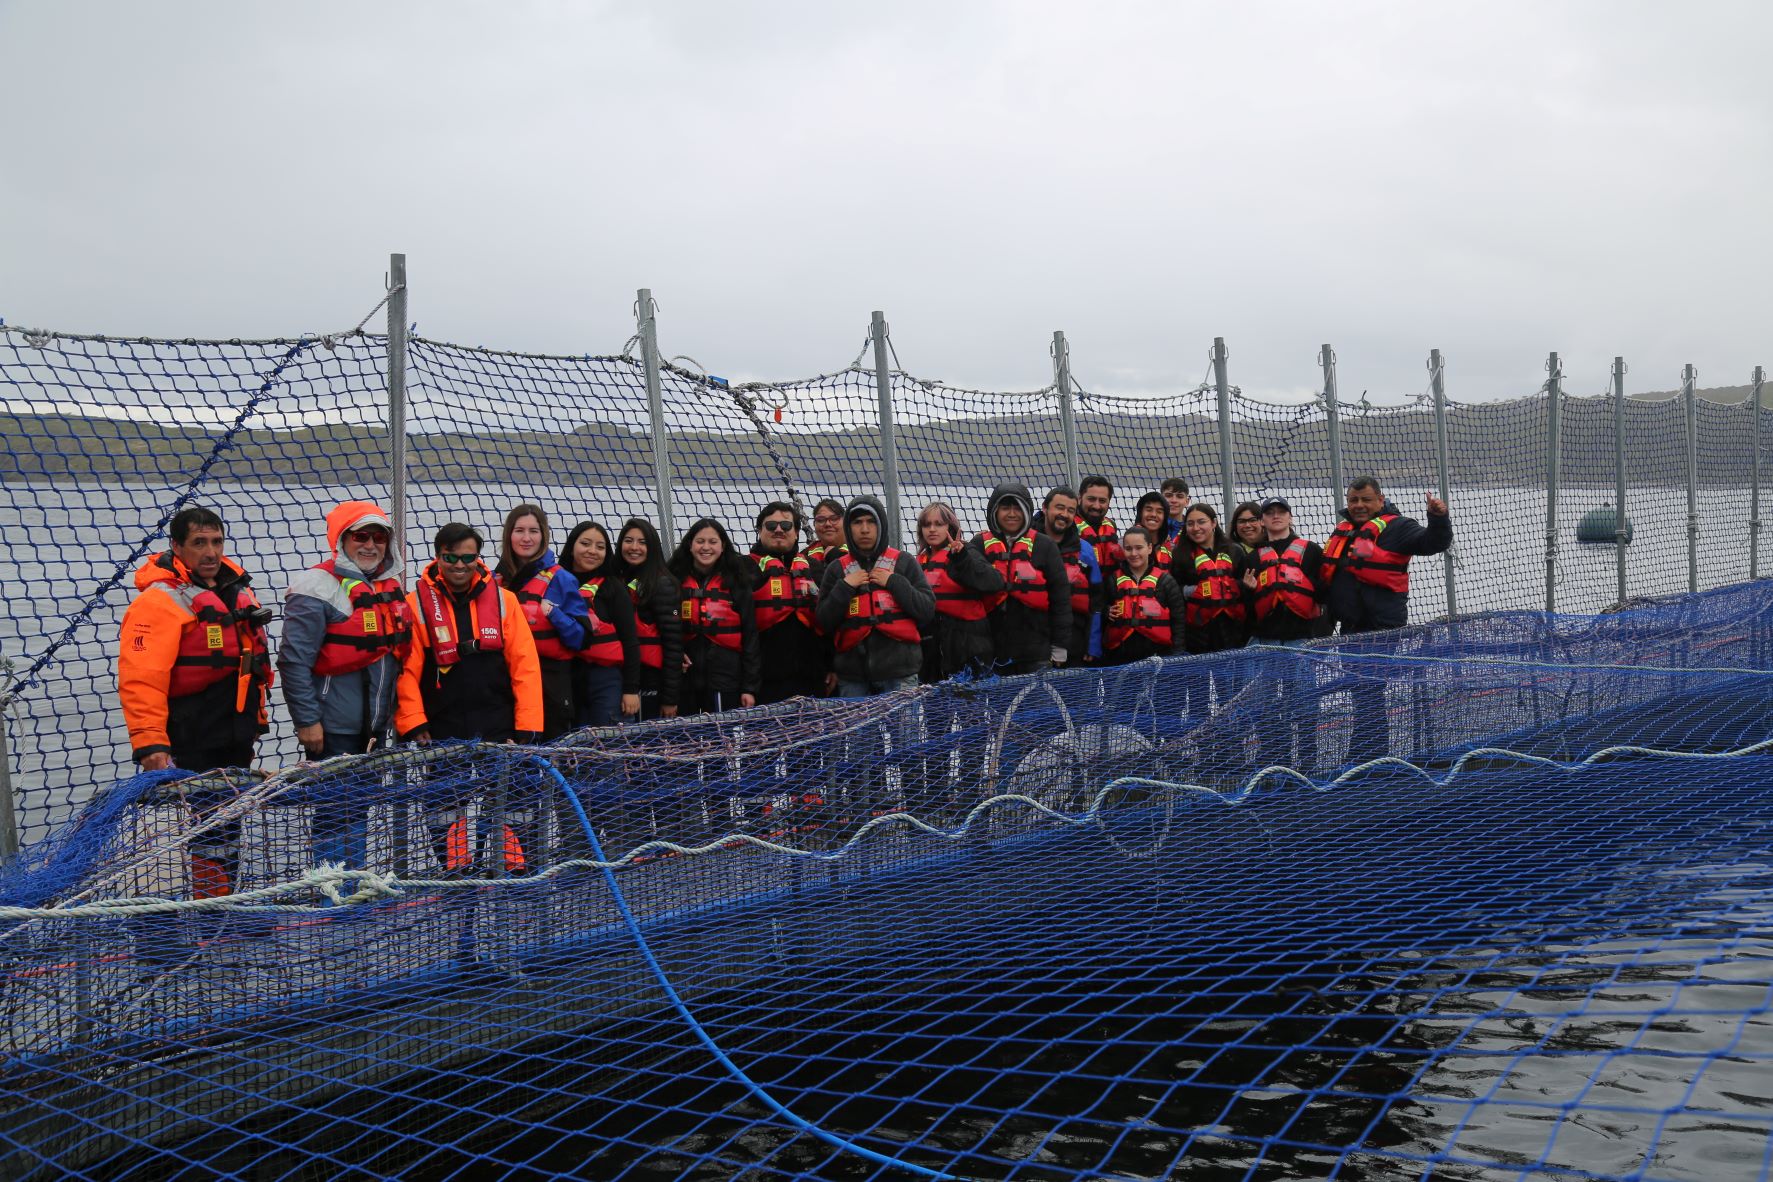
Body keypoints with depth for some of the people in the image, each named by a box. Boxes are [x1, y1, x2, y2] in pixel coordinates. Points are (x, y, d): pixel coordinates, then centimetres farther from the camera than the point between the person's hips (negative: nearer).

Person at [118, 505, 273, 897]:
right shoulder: (160, 600, -13)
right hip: (195, 743, -8)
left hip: (237, 739, 8)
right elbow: (141, 679, -21)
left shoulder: (238, 589, 13)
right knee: (213, 830, -6)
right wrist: (149, 744, -27)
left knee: (228, 826, 16)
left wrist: (256, 717, 23)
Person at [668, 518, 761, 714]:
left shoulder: (736, 582, 4)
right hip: (684, 678, 1)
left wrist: (750, 687, -4)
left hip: (726, 678, -1)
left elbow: (750, 636, 2)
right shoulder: (674, 580, 6)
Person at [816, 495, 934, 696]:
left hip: (899, 674, -1)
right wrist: (845, 587, -4)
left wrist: (894, 582, -6)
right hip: (853, 677, 1)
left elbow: (927, 611, 1)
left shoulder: (904, 563, 7)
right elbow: (824, 623, 7)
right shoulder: (837, 570, 11)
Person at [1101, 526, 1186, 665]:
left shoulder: (1166, 582, 4)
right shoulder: (1113, 581, 8)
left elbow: (1178, 621, 2)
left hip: (1158, 656, -1)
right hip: (1119, 658, 2)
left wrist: (1177, 657, -4)